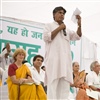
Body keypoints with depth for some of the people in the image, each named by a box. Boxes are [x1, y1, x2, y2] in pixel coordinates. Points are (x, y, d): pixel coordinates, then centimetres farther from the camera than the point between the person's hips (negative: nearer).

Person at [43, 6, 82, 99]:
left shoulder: (67, 29, 26)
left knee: (65, 86, -2)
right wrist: (59, 28, 1)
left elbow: (77, 36, 14)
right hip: (53, 59, -5)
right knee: (53, 85, -13)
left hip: (65, 60, 5)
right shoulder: (49, 25, 14)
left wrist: (79, 25, -2)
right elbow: (46, 37, -3)